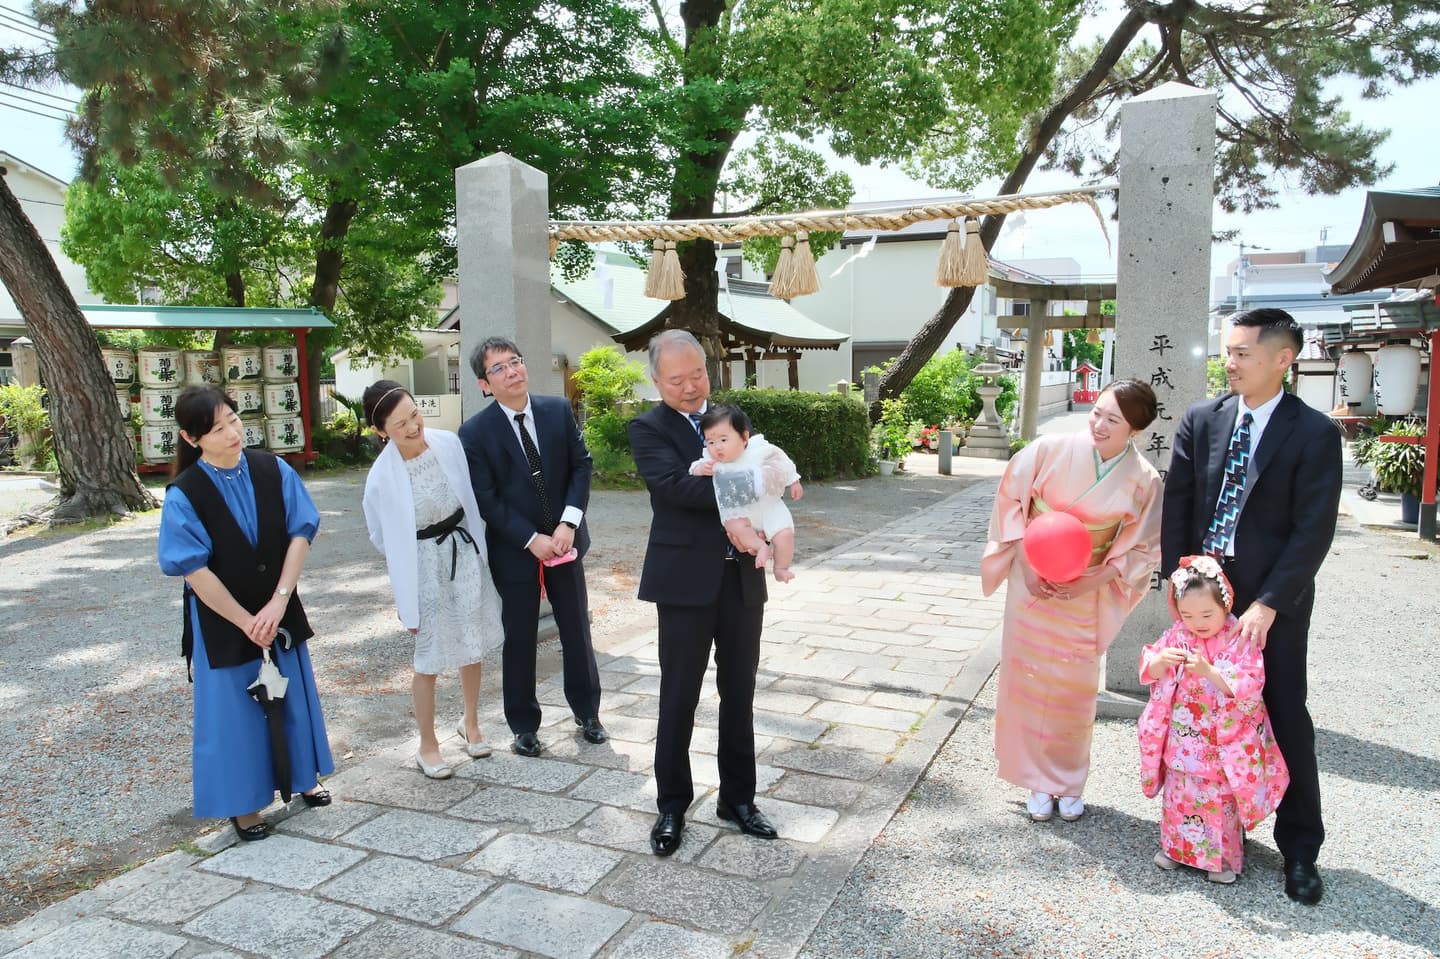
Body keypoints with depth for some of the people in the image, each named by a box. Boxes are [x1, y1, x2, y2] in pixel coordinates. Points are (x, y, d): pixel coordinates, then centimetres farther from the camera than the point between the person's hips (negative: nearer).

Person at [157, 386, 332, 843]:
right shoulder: (183, 496, -16)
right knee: (234, 707, 9)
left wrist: (278, 601, -16)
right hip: (221, 619, -3)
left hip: (279, 609, 3)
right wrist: (246, 621, -13)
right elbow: (195, 570, -15)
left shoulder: (274, 471, -8)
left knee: (293, 694, 17)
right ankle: (243, 803, 27)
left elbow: (300, 533, -8)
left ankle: (302, 777, 39)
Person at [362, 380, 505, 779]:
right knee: (430, 659, 5)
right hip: (425, 567, -4)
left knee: (472, 647, 16)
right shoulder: (383, 476, -19)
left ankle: (470, 723, 40)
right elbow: (383, 537, -3)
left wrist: (471, 544, 10)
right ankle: (427, 746, 26)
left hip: (466, 552, 4)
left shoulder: (449, 443, -12)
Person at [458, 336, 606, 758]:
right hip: (514, 549, -3)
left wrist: (568, 522, -14)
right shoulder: (475, 432, -11)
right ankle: (524, 726, 26)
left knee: (577, 630, 13)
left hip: (563, 540, 3)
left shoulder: (559, 410, -2)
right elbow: (487, 500, -12)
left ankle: (587, 712, 32)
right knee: (519, 640, 9)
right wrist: (532, 540, -17)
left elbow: (582, 466, -2)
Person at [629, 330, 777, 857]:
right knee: (679, 697, 5)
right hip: (687, 580, -5)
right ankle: (672, 807, 21)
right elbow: (676, 485, -21)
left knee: (739, 693, 13)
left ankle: (738, 798, 29)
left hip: (742, 576, 5)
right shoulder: (648, 428, -5)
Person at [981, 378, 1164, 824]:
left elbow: (1141, 549, -2)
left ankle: (1069, 782, 29)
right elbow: (1011, 500, -5)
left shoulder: (1144, 481, -9)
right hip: (1033, 584, 0)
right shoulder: (1052, 450, -12)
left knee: (1075, 688, 7)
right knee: (1029, 679, 6)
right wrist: (1025, 563, -12)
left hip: (1086, 595, 0)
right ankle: (1038, 781, 23)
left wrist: (1091, 582, -15)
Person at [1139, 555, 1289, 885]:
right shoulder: (1176, 637, -4)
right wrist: (1161, 660, -25)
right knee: (1181, 793, 15)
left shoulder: (1240, 640, -14)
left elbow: (1249, 685, -21)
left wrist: (1209, 671, -33)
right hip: (1185, 741, 3)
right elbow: (1148, 672, -3)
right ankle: (1176, 846, 33)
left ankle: (1224, 856, 27)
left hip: (1227, 743, -3)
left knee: (1222, 798, 9)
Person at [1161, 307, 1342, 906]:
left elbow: (1314, 530, -11)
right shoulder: (1200, 421, 3)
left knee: (1286, 718, 5)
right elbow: (1177, 506, 3)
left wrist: (1268, 604, -16)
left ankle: (1299, 849, 20)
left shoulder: (1315, 434, -8)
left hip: (1273, 599, -3)